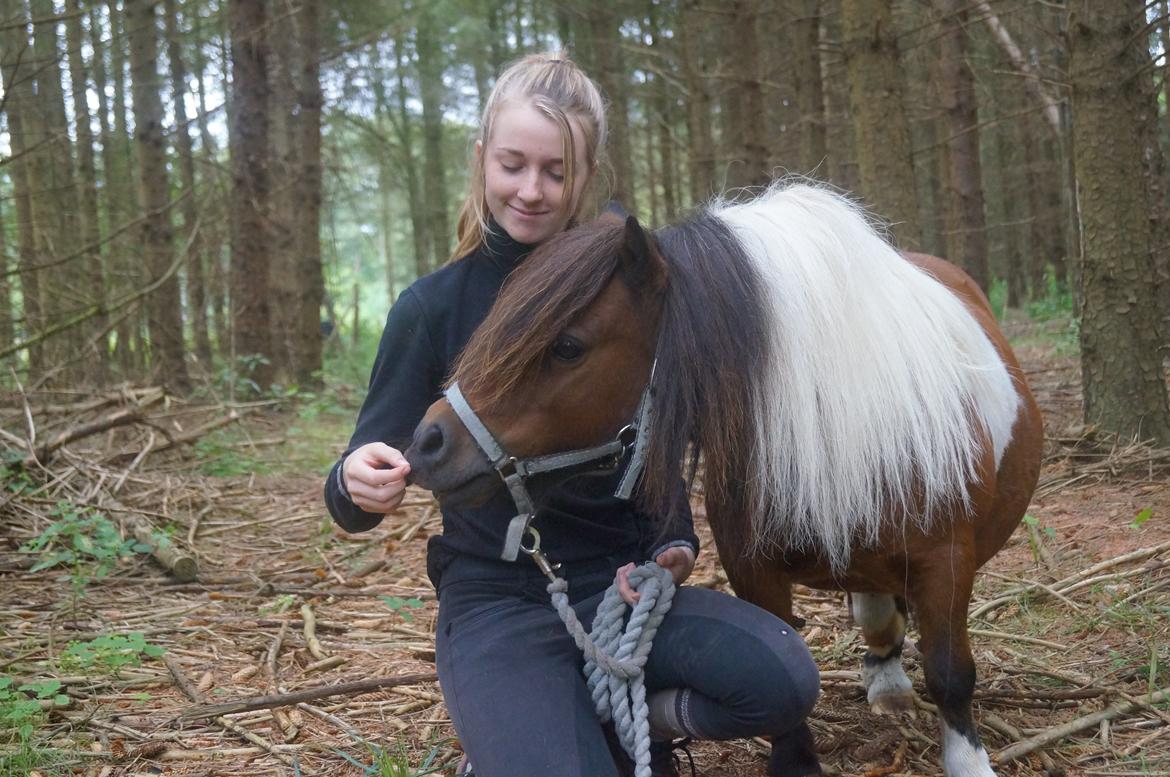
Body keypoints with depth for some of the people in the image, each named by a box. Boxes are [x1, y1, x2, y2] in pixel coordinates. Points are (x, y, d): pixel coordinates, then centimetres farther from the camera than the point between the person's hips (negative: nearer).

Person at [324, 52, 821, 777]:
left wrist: (677, 544, -9)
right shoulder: (435, 306, -3)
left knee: (785, 680, -24)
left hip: (621, 584, 2)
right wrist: (357, 482, -29)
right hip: (496, 602, -2)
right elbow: (359, 493, -5)